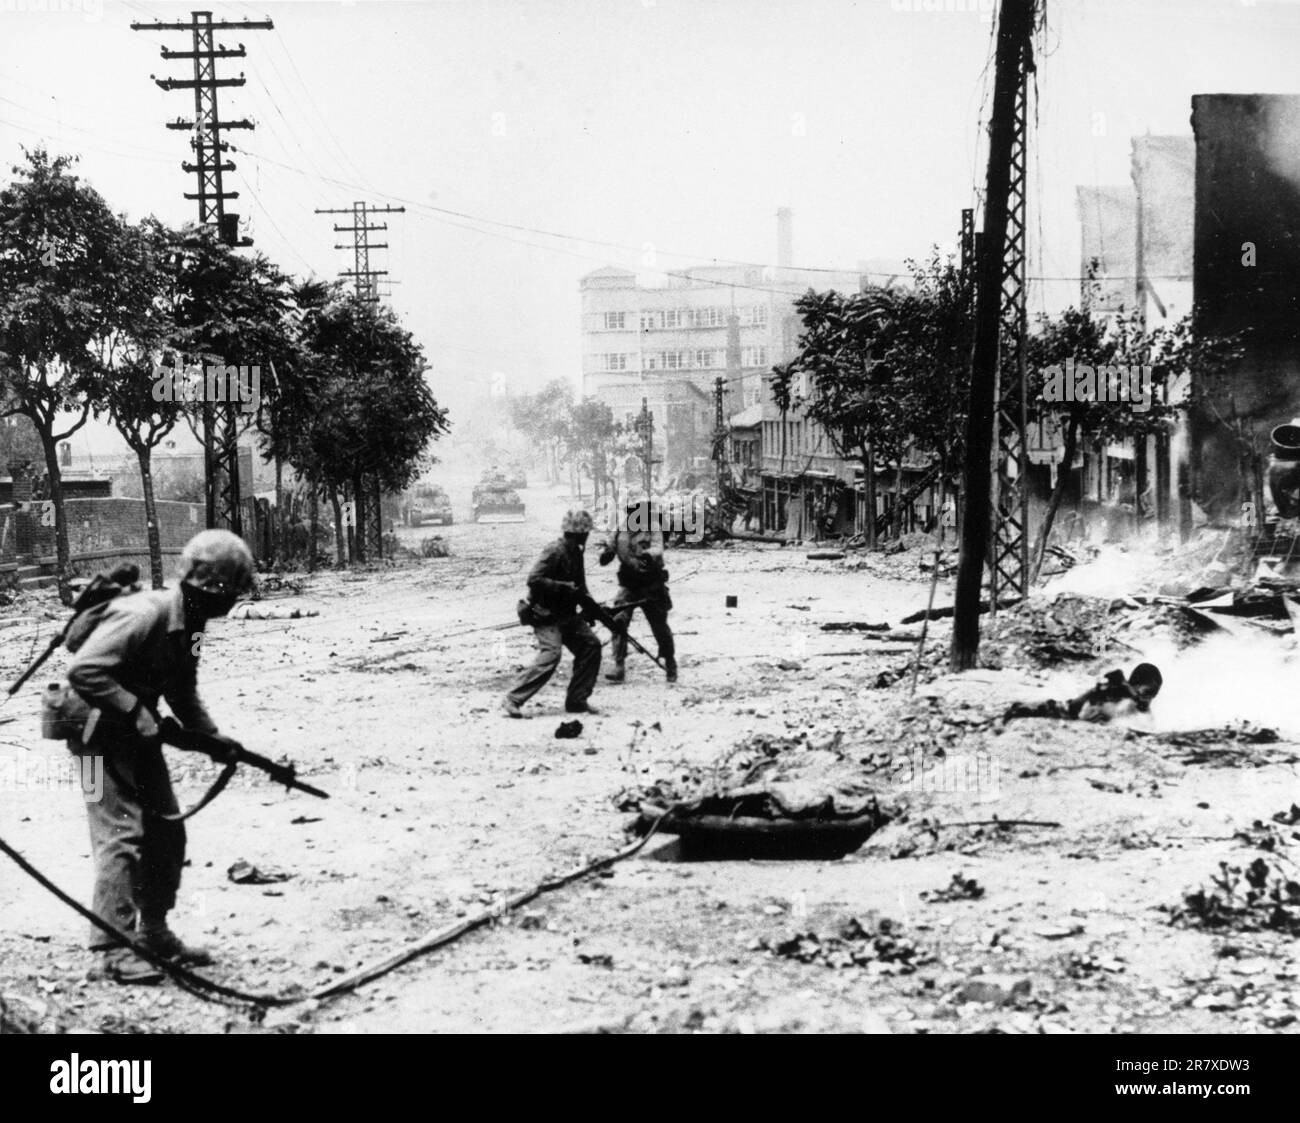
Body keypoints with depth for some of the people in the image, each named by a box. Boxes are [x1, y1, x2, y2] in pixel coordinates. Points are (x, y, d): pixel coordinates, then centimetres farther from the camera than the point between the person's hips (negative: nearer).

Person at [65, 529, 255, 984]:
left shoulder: (188, 624, 3)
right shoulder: (142, 616, -26)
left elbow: (183, 692, 15)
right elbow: (82, 671, -33)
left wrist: (213, 737, 2)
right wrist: (134, 710, -29)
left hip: (139, 735, 10)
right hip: (102, 733, -9)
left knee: (166, 832, 12)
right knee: (120, 834, -13)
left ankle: (154, 933, 24)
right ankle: (115, 950, -9)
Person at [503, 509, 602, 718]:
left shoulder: (575, 553, 11)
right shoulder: (555, 552, -18)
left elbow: (578, 587, 21)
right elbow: (534, 580, -27)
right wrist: (565, 587, -25)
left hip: (565, 613, 9)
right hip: (545, 614, -9)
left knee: (590, 645, 4)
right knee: (551, 653, -23)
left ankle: (577, 700, 11)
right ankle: (513, 699, -19)